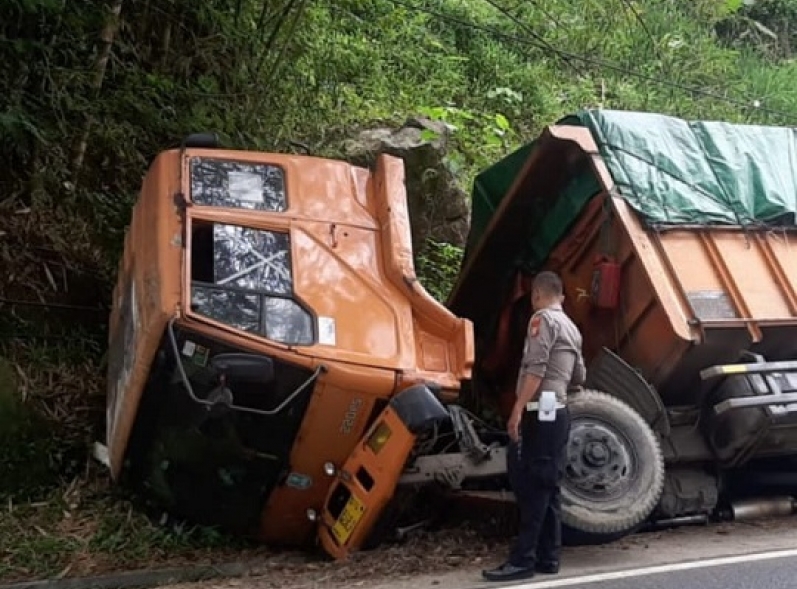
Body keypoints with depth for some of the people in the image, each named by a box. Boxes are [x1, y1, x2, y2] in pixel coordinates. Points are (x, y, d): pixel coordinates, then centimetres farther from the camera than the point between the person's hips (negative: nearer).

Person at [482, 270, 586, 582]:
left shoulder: (543, 319, -7)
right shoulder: (572, 328, 19)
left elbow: (535, 368, -19)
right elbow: (579, 378, 26)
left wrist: (517, 410, -23)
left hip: (539, 413, -9)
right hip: (558, 413, 9)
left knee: (531, 487, -8)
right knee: (547, 487, 10)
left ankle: (523, 560, -7)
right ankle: (548, 557, 13)